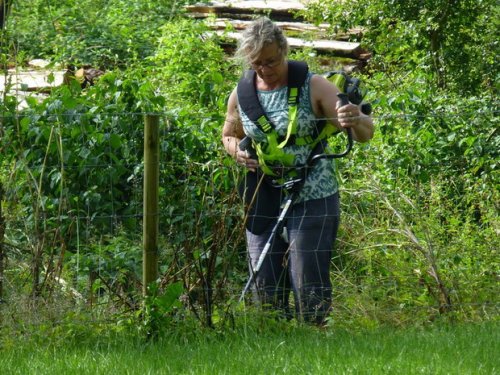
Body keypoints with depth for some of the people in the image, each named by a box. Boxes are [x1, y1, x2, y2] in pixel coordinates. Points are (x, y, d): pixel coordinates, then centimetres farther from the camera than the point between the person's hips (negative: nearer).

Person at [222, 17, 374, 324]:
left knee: (309, 287, -7)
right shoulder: (241, 94, 3)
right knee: (265, 287, 7)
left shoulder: (313, 87, -9)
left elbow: (365, 133, -14)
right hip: (263, 202, 4)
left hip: (312, 202, -4)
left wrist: (356, 121, -38)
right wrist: (238, 152, -2)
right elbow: (229, 135, 22)